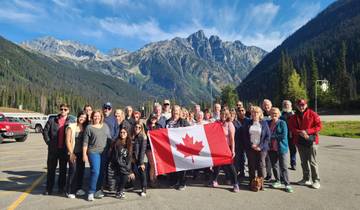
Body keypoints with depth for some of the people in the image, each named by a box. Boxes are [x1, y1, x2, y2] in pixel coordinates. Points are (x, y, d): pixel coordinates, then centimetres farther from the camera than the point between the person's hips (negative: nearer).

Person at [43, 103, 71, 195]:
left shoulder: (70, 122, -1)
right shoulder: (52, 121, 2)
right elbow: (45, 132, 3)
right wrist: (49, 142, -3)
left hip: (64, 149, 0)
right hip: (53, 149, 1)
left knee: (63, 169, 10)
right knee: (51, 169, 9)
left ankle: (61, 187, 23)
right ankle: (49, 188, 21)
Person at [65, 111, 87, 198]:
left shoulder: (85, 128, 6)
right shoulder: (71, 126, -5)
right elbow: (68, 141, -6)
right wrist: (71, 153, -9)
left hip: (81, 153, 4)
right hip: (73, 152, -4)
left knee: (81, 170, 7)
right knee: (73, 170, -7)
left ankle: (78, 188, 24)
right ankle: (69, 191, 7)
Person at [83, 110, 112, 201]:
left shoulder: (105, 126, 9)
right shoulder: (89, 127, -3)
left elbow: (110, 138, 15)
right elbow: (85, 142, -3)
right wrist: (84, 154, -6)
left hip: (104, 153, 4)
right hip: (93, 152, -4)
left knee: (101, 172, 8)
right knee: (95, 172, -11)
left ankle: (98, 190, 23)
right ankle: (91, 192, 3)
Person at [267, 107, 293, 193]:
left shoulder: (282, 123, -7)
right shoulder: (268, 123, 6)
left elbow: (284, 136, -15)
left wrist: (272, 136, -14)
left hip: (281, 148, -5)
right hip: (271, 148, 5)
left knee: (283, 167, 0)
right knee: (274, 165, 14)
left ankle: (287, 184, 9)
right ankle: (277, 181, 30)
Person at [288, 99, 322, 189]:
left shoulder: (312, 114, -5)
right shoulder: (294, 117, 7)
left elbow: (319, 126, -8)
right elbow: (291, 127, 2)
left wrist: (307, 131, -18)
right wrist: (300, 132, -16)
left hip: (311, 141, -5)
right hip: (300, 141, 5)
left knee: (312, 161, -2)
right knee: (304, 161, 14)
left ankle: (316, 180, 10)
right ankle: (306, 179, 27)